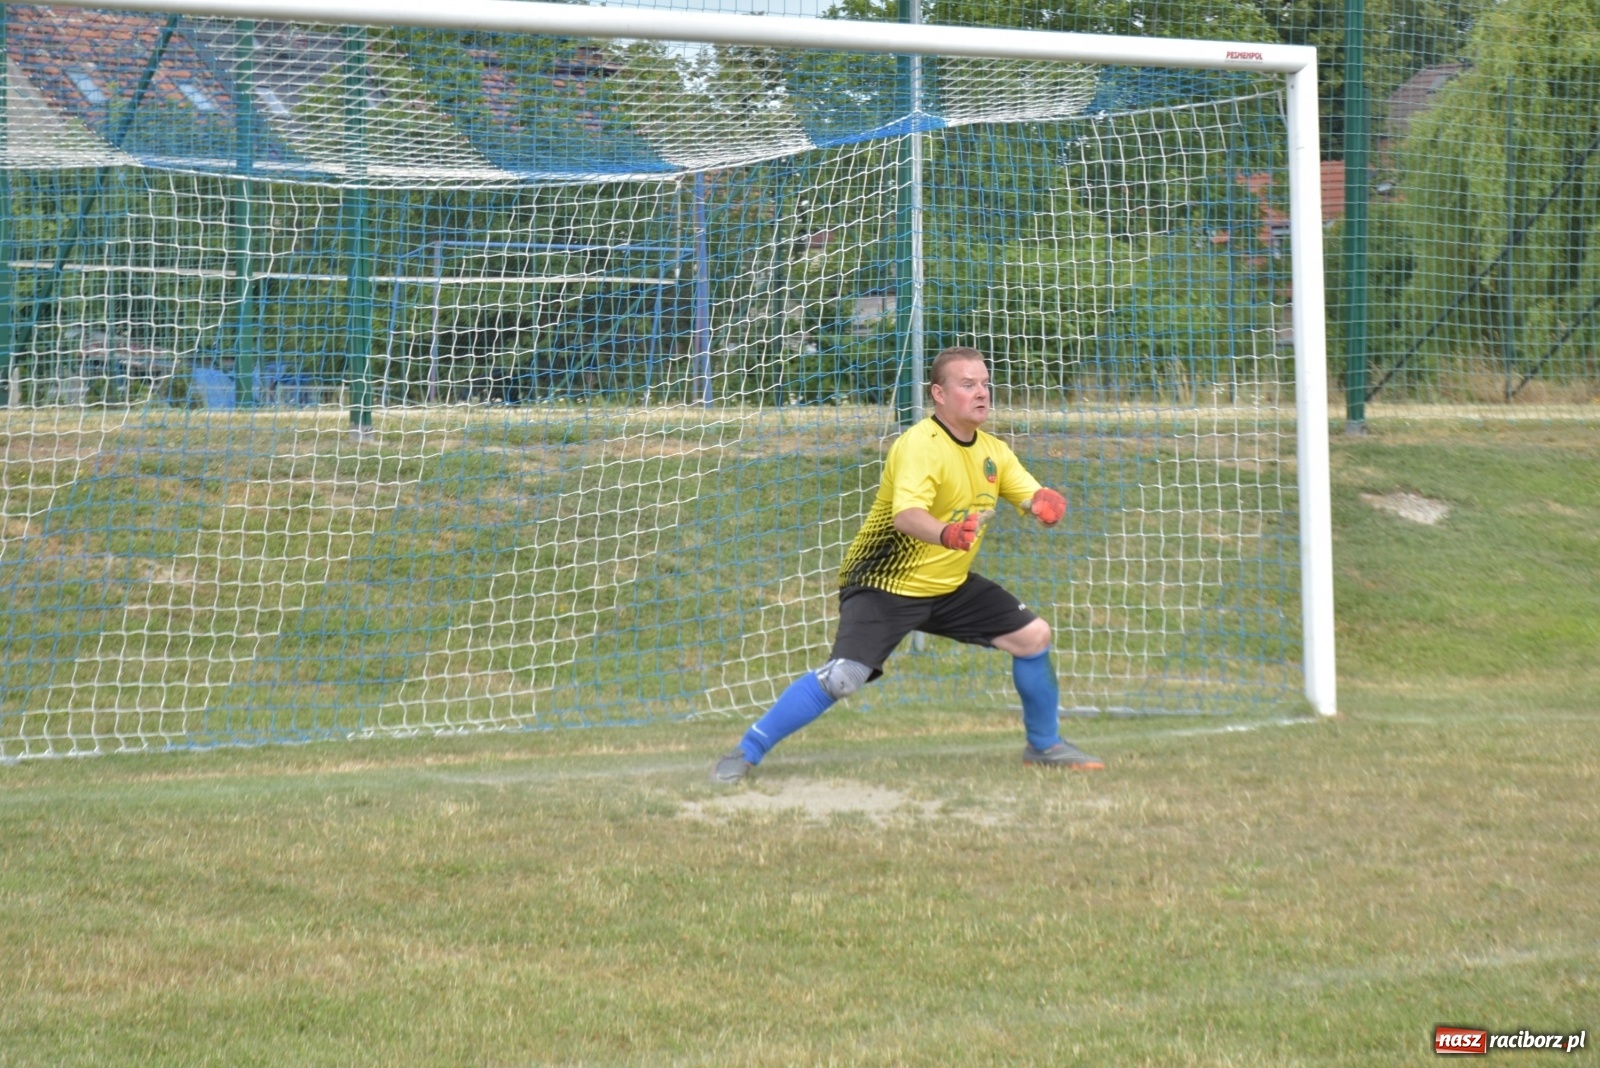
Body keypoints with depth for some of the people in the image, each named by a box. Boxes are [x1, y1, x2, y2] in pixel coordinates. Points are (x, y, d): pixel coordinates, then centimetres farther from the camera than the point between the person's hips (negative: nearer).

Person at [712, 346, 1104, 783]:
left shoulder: (992, 450, 4)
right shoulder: (919, 445, -22)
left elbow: (1030, 494, 1)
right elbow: (906, 515, -38)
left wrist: (1047, 501, -25)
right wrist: (945, 534, -60)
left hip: (950, 586, 8)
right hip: (885, 584, -8)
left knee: (1034, 636, 2)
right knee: (843, 676, -23)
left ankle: (1044, 745, 23)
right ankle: (745, 753, -12)